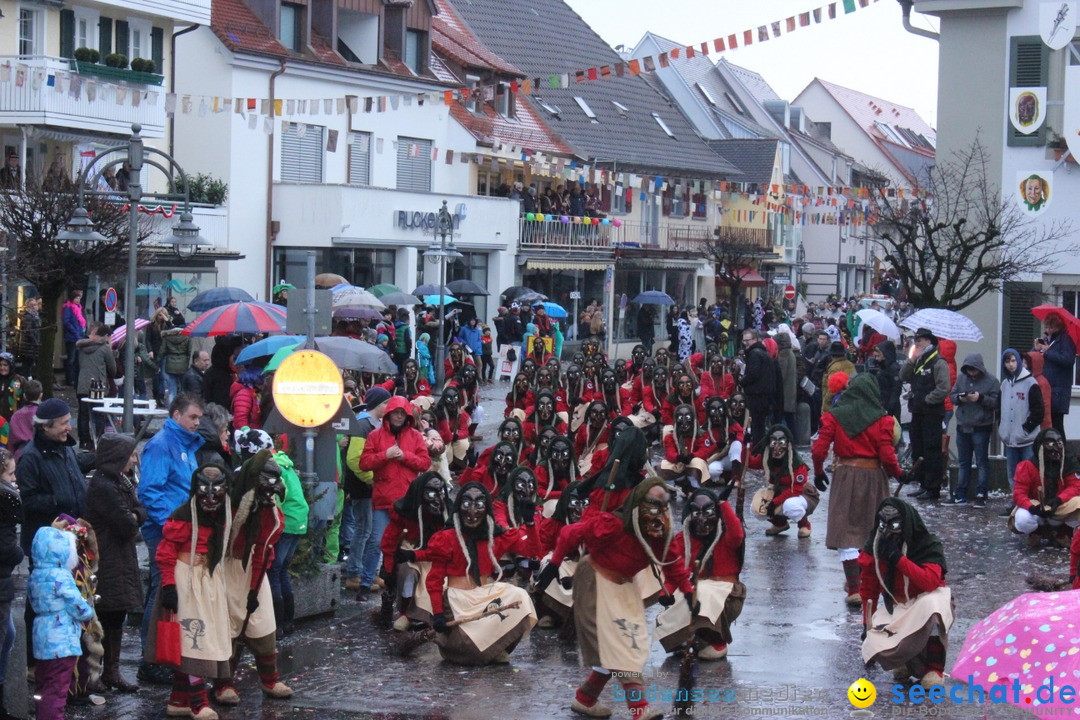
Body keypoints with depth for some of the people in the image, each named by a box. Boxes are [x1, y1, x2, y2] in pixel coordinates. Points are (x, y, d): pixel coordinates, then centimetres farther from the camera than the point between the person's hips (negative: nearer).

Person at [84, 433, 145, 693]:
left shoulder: (120, 482, 13)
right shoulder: (104, 487, -20)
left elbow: (141, 511, 10)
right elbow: (128, 527, -20)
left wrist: (132, 516, -10)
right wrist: (133, 520, 0)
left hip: (121, 561, 10)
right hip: (108, 562, -10)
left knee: (116, 617, 13)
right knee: (108, 618, -5)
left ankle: (111, 671, 20)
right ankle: (109, 672, 0)